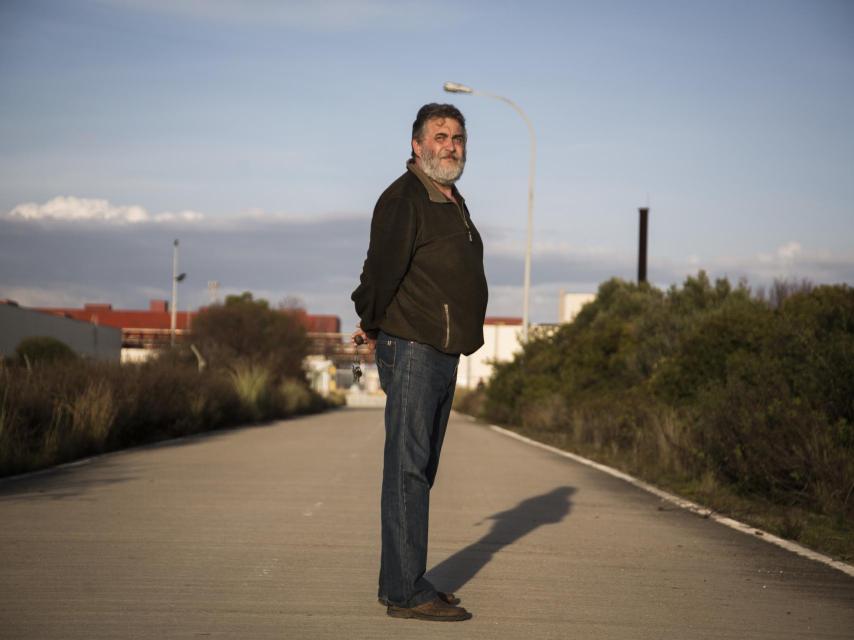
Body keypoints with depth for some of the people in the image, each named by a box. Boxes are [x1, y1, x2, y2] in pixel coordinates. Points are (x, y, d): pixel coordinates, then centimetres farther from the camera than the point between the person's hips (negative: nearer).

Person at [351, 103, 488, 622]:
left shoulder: (454, 202, 18)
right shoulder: (403, 199, -13)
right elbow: (382, 267, -21)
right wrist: (373, 325, -7)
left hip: (444, 356, 10)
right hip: (412, 350, -10)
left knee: (420, 470, 13)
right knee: (407, 469, -9)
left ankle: (399, 582, 21)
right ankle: (407, 592, -8)